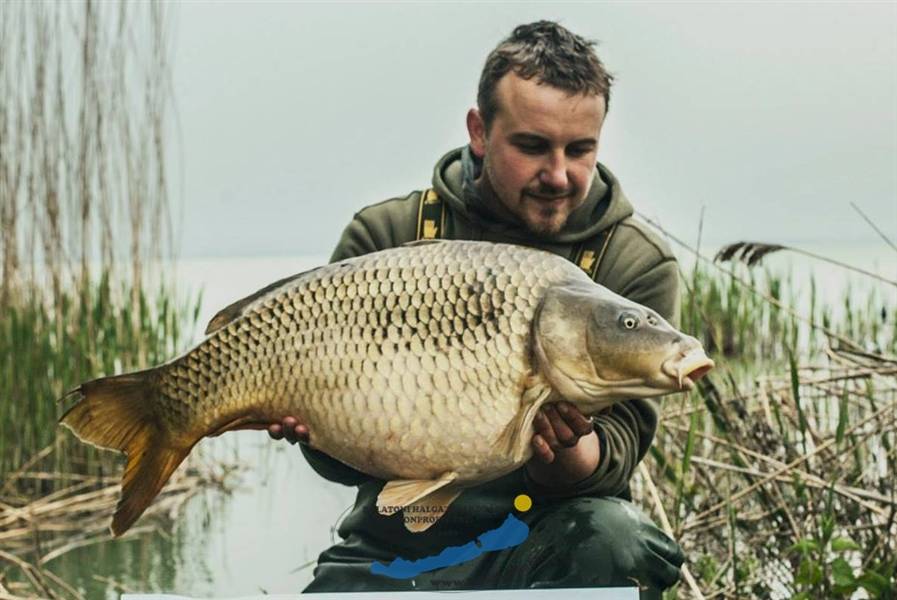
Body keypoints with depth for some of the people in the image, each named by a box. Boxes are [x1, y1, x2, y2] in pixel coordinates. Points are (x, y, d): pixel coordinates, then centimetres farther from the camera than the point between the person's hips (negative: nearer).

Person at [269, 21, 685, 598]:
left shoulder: (637, 266, -4)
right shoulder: (386, 237, -1)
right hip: (395, 549, 0)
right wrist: (308, 420, -22)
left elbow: (613, 455, -10)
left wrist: (566, 452, -33)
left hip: (539, 544, 1)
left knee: (612, 537, -31)